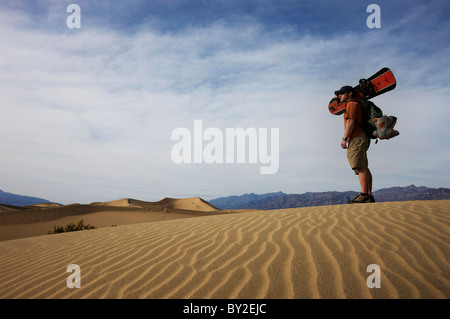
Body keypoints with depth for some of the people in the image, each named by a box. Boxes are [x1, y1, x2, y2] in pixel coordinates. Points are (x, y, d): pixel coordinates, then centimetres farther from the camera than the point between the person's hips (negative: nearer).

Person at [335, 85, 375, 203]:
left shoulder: (351, 104, -2)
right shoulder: (356, 103, 27)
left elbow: (350, 122, -12)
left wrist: (344, 138, -14)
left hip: (356, 139, -10)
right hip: (359, 139, 10)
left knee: (360, 167, -16)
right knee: (364, 168, 3)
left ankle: (364, 194, -22)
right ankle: (369, 196, 1)